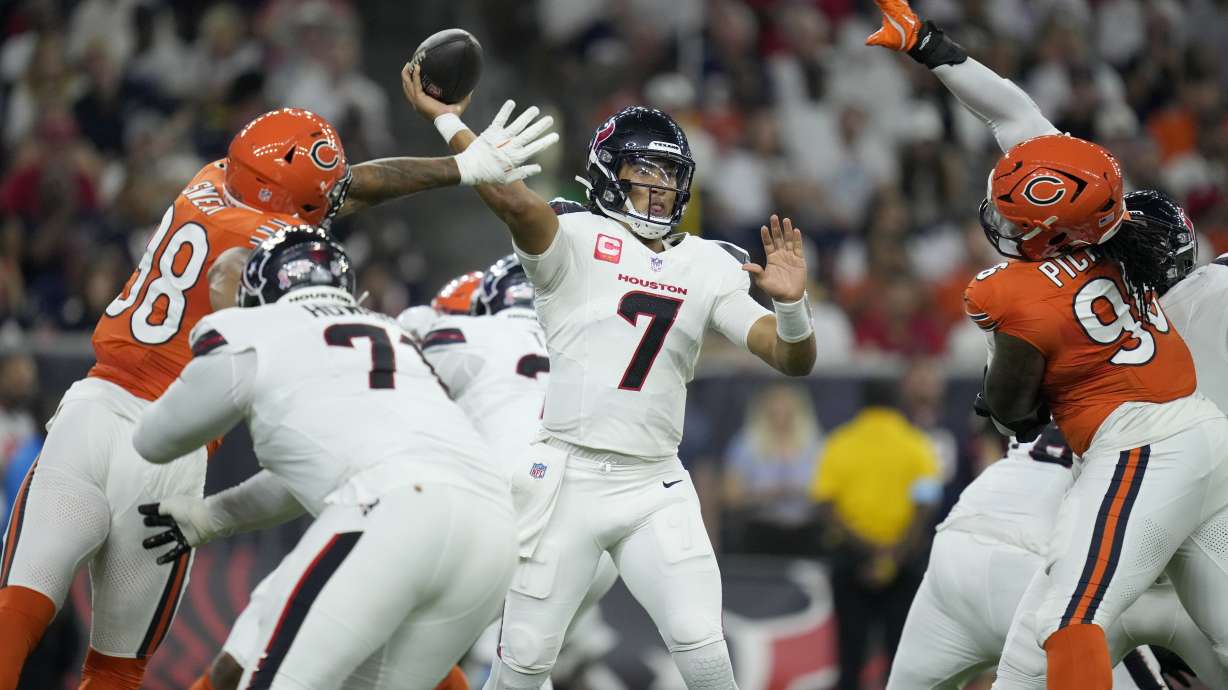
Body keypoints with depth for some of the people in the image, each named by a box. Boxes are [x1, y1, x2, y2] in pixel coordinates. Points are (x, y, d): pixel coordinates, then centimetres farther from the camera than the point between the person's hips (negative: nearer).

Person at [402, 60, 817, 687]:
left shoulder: (708, 267, 8)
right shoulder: (574, 241, -4)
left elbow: (793, 359, 1)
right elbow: (513, 199, -25)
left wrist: (790, 302, -20)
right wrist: (447, 120, -18)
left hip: (655, 489, 3)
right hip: (566, 478, -3)